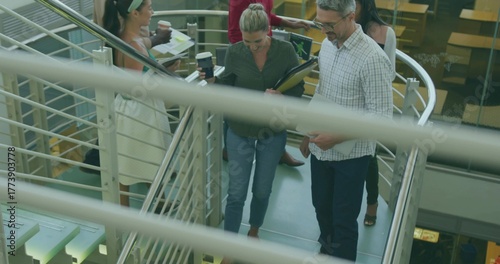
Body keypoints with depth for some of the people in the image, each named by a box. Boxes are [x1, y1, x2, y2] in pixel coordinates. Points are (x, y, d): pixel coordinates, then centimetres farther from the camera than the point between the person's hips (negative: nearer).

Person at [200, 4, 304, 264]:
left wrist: (281, 96, -25)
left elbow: (298, 88, -4)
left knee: (262, 190, 17)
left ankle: (254, 232, 44)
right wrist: (213, 79, -22)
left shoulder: (285, 51, -12)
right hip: (240, 131, -1)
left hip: (273, 132, 1)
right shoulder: (234, 52, -11)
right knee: (236, 193, 3)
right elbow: (228, 86, -1)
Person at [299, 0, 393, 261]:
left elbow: (381, 115, -22)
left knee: (343, 219, 7)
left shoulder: (372, 59, -24)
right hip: (321, 148, 7)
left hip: (350, 154, -7)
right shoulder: (327, 44, 0)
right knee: (321, 207, 23)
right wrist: (309, 133, 15)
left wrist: (337, 137, -24)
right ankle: (326, 250, 48)